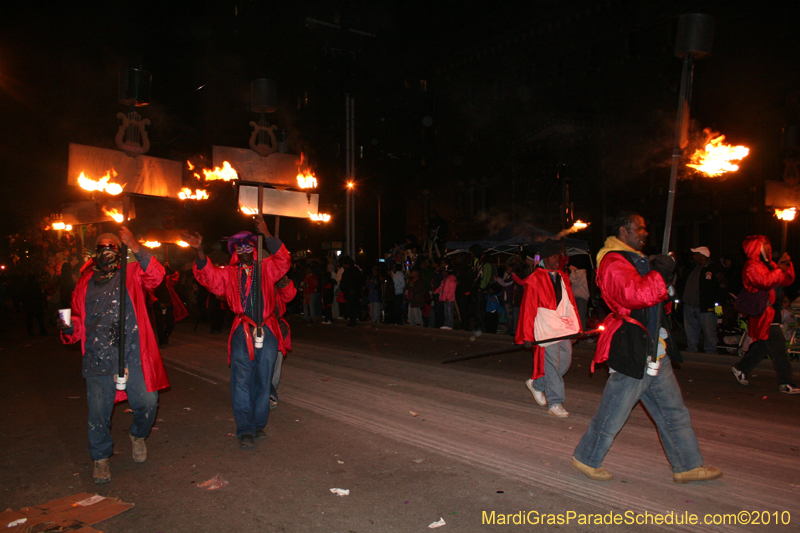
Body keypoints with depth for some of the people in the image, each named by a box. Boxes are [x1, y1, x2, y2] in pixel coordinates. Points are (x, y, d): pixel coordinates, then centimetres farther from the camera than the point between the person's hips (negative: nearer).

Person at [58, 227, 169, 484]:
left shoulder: (132, 274, 6)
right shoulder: (85, 282, 13)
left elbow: (156, 276, -17)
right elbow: (79, 322, 18)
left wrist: (134, 246, -25)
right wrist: (68, 328, -5)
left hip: (133, 357, -2)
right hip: (97, 360, 2)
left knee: (147, 401, -5)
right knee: (98, 411, 5)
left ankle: (138, 435, 28)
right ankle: (101, 458, 29)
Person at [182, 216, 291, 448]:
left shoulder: (266, 268, 8)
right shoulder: (229, 274, 10)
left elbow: (283, 261, -8)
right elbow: (208, 275, -3)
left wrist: (266, 235, -20)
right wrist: (200, 252, -20)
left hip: (266, 330, 0)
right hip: (242, 331, 0)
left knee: (263, 380, 8)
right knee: (241, 381, -4)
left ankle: (259, 425, 22)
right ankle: (245, 431, 3)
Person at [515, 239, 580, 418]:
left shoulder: (563, 278, 14)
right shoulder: (534, 280, -5)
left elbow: (570, 303, 18)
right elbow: (528, 308, -5)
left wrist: (577, 327, 12)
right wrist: (527, 335, -8)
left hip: (565, 329, 7)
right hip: (546, 329, -7)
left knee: (565, 361, 8)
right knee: (552, 364, -4)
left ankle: (536, 384, 28)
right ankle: (555, 404, 6)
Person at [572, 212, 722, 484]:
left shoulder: (636, 260, 19)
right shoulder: (614, 263, -15)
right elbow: (635, 295, -30)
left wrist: (664, 274, 10)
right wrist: (661, 272, -18)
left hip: (654, 351, 10)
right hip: (631, 352, -10)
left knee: (673, 410, 16)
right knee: (613, 413, 1)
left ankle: (687, 466, 28)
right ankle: (586, 459, 18)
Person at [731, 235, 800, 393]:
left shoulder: (769, 264, 20)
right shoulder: (752, 266, -9)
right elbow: (765, 281, -24)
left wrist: (787, 265, 4)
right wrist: (780, 270, -17)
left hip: (772, 313, 10)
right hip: (764, 315, -10)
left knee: (763, 346, 14)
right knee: (778, 347, -9)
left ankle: (740, 368, 25)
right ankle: (786, 383, -4)